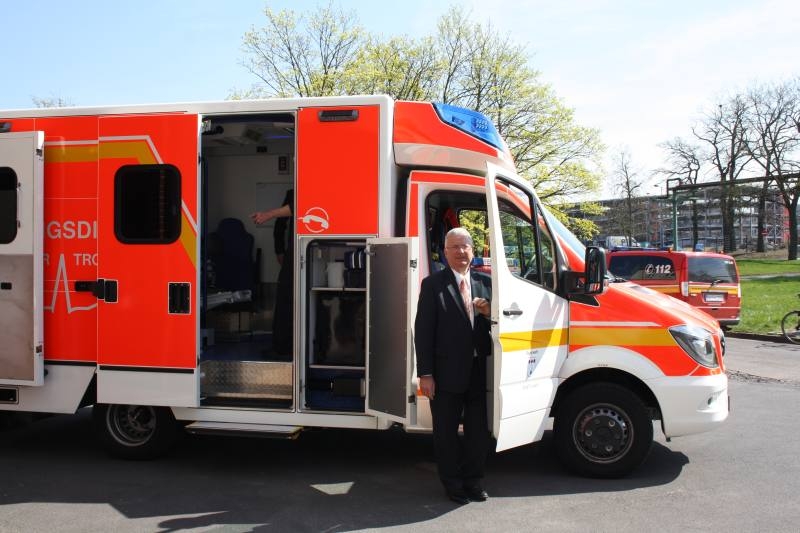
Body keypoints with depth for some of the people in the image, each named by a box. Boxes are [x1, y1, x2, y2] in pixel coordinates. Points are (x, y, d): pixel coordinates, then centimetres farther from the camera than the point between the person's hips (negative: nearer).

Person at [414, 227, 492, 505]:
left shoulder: (485, 282, 8)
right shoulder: (433, 284, -4)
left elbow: (496, 323, 13)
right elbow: (423, 331, -8)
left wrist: (488, 312, -11)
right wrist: (425, 374, -12)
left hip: (479, 372, 4)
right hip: (447, 373, -4)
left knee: (479, 430, 14)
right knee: (446, 432, 9)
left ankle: (473, 481, 31)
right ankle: (453, 484, 26)